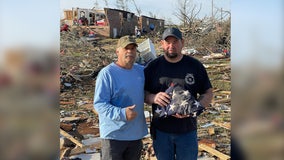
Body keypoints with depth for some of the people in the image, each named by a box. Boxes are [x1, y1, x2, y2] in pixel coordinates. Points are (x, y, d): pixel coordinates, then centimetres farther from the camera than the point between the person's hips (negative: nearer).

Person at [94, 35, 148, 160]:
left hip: (137, 134, 6)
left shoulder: (141, 70, 5)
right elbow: (99, 104, -18)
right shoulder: (107, 73, -14)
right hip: (114, 135, -6)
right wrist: (122, 113, -31)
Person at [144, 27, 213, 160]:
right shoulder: (153, 67, -2)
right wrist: (153, 98, -21)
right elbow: (142, 93, 2)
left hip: (188, 131, 0)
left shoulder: (195, 66, -2)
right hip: (160, 131, 0)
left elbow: (208, 93, 2)